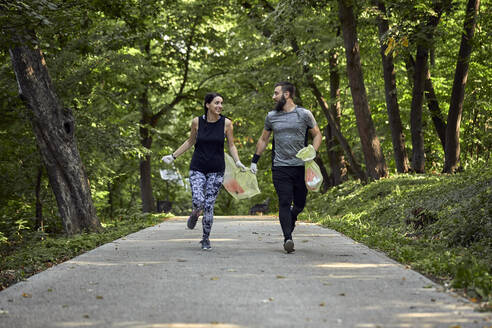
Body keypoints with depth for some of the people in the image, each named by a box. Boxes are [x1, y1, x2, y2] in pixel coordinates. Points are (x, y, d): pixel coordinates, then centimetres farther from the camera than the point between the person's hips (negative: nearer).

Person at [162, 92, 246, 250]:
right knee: (198, 201, -17)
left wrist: (238, 162, -12)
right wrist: (173, 156, 12)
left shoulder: (226, 123, -4)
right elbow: (190, 141, 13)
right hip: (197, 168, 0)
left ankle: (206, 239, 18)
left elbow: (231, 145, 4)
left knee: (209, 205, -1)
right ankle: (195, 214, 22)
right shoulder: (197, 121, -2)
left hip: (216, 170, 0)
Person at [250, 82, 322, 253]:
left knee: (300, 204, 6)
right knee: (284, 203, -11)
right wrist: (254, 160, 16)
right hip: (280, 167, 1)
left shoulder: (304, 114, 2)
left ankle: (292, 215, 40)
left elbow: (317, 135, 10)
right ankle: (288, 239, -13)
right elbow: (263, 139, 21)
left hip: (301, 167, -1)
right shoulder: (271, 116, 10)